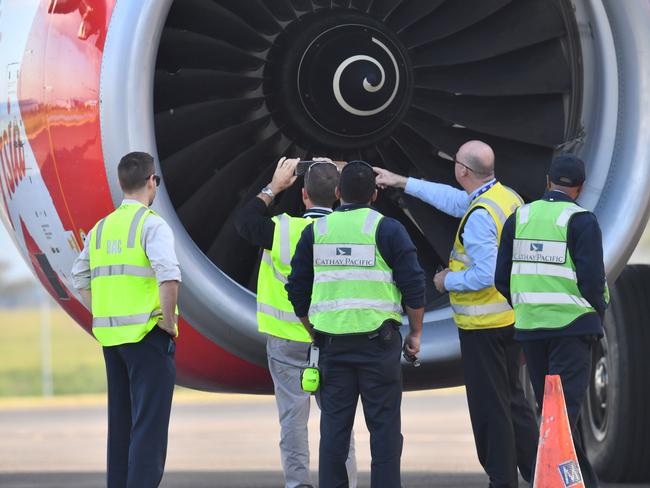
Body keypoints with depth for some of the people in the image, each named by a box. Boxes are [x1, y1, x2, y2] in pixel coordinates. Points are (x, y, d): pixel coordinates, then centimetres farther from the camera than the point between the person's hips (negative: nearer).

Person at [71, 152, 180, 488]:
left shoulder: (101, 228, 11)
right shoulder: (152, 225, -10)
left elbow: (81, 278, 18)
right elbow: (169, 277, -24)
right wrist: (169, 321, -13)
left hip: (110, 335, 7)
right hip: (147, 335, -7)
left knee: (120, 422, 15)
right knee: (149, 423, -6)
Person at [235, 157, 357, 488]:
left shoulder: (283, 230, -15)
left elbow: (243, 222, 1)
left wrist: (273, 188, 10)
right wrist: (333, 178, 11)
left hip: (287, 340, -1)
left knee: (293, 416, 5)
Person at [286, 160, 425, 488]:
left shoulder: (315, 232, 8)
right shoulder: (387, 230, -2)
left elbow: (297, 290, 12)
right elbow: (413, 285, -6)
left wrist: (314, 332, 24)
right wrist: (416, 332, 5)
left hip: (331, 342, 3)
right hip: (378, 341, -3)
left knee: (334, 424, 7)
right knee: (384, 424, 1)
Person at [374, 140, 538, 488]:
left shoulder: (480, 216, -22)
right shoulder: (507, 197, 7)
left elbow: (484, 275, -27)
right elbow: (455, 200, 22)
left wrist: (447, 282, -8)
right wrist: (402, 183, 28)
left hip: (482, 325, -9)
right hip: (511, 316, 9)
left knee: (489, 406, -1)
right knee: (512, 398, 18)